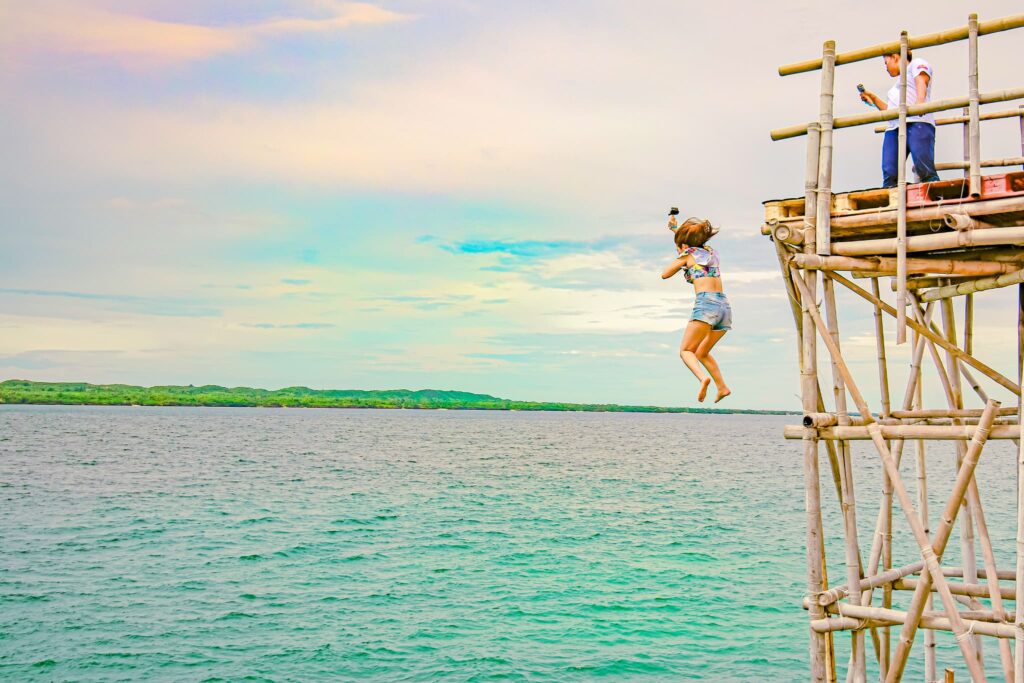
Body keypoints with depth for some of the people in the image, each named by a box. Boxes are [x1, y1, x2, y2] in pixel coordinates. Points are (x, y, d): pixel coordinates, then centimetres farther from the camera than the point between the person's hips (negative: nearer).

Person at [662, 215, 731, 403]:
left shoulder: (687, 254, 6)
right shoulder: (710, 252, 24)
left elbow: (665, 275, 18)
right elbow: (692, 241, 46)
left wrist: (680, 264, 32)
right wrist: (676, 229, 50)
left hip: (706, 303, -7)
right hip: (724, 305, 7)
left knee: (685, 350, -6)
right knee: (702, 353, 19)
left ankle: (703, 378, -32)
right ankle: (722, 386, 6)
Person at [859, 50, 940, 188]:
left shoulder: (917, 64, 17)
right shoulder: (898, 83, 40)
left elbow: (921, 82, -4)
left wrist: (920, 101, -21)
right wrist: (874, 99, 35)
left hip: (917, 122, -7)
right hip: (894, 128, 7)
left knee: (925, 170, -23)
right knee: (889, 174, -14)